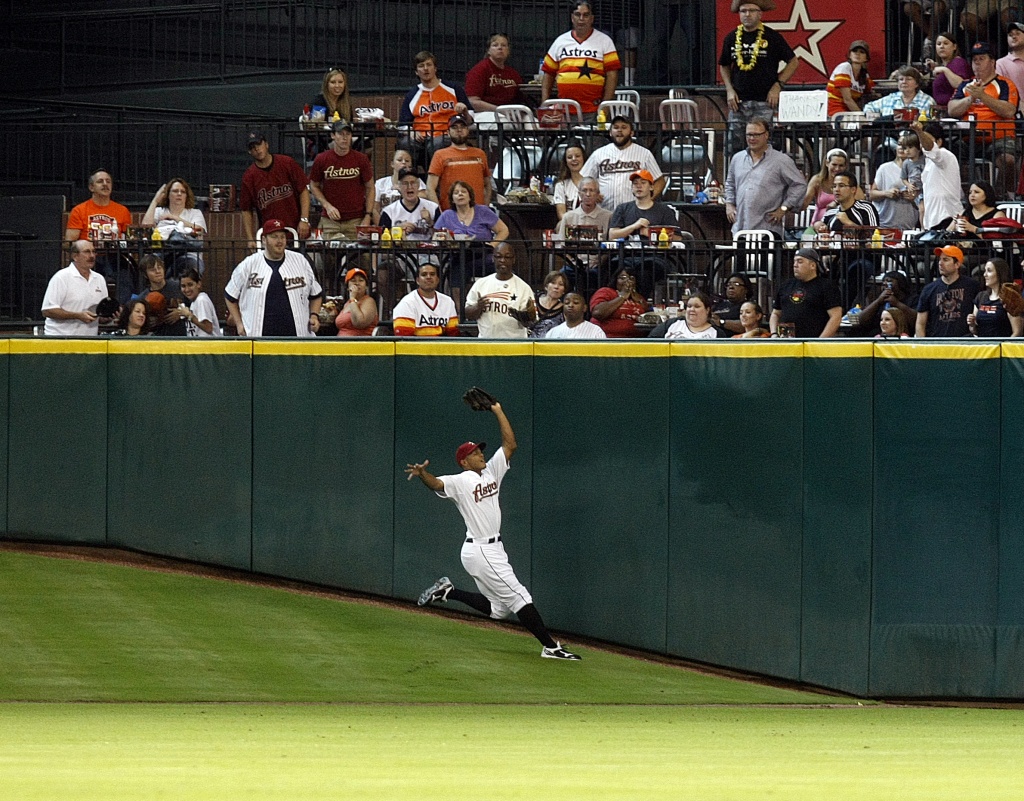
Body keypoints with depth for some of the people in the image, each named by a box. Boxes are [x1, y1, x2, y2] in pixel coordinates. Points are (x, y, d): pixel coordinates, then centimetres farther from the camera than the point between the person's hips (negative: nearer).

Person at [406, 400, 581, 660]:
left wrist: (498, 412, 6)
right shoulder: (460, 482, -10)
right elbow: (436, 484, -26)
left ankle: (448, 592, 21)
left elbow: (510, 445, 11)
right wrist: (422, 473, -48)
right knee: (518, 597, -6)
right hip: (480, 551, -9)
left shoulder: (491, 472, 11)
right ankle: (550, 647, -3)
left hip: (493, 549, 9)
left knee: (499, 608, 13)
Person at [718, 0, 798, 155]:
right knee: (734, 146, -1)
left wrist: (778, 86, -5)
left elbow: (793, 62, 5)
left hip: (763, 101, -3)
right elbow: (724, 66, 20)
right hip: (738, 101, 3)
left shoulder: (772, 37, -1)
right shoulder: (732, 38, 8)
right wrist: (729, 90, 5)